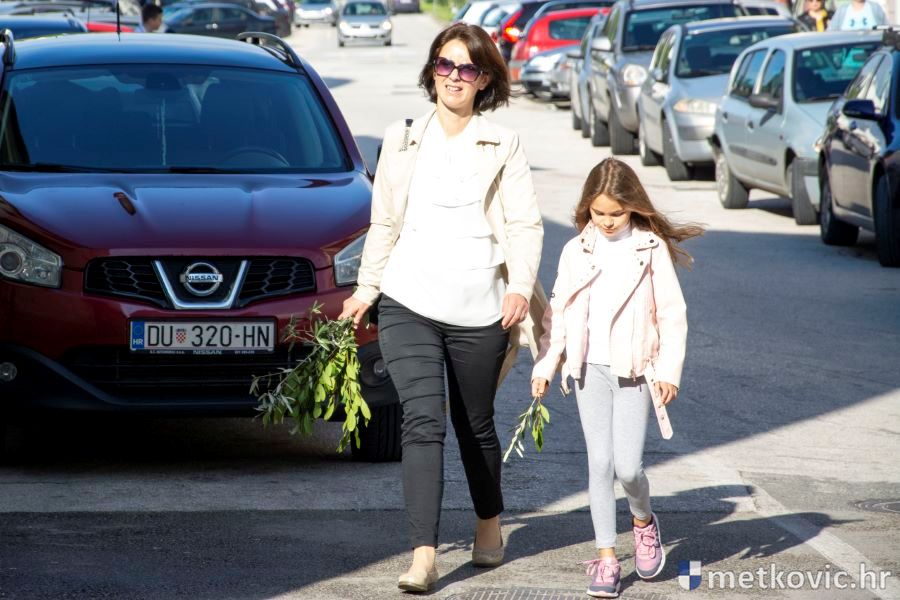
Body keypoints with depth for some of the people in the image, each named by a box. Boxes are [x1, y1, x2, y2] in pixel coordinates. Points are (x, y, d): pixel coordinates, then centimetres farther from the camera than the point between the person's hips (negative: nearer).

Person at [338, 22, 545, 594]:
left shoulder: (504, 146, 6)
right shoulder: (402, 141, 13)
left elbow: (525, 224, 0)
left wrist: (520, 288, -14)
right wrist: (364, 291, 17)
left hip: (478, 310, -1)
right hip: (409, 304, 1)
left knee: (476, 424, 11)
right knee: (423, 423, -13)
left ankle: (490, 525, 37)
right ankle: (424, 557, -18)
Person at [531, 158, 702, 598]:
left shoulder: (651, 249, -3)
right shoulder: (576, 251, 4)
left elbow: (672, 314, -1)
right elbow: (557, 313, 11)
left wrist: (668, 370, -7)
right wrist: (544, 365, 7)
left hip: (633, 371, -2)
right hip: (589, 369, 2)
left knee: (627, 466, -6)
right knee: (599, 463, -1)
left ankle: (643, 521, 26)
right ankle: (606, 558, 4)